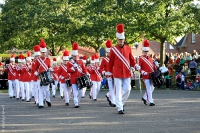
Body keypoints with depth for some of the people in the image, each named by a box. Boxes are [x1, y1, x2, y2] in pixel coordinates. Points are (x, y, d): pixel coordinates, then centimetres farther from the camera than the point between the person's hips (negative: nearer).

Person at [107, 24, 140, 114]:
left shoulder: (128, 48, 6)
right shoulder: (113, 50, -1)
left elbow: (131, 59, 13)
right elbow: (111, 62, 7)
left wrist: (135, 65, -5)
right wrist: (109, 72, 13)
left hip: (127, 73, 3)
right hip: (117, 73, -3)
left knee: (127, 89, 2)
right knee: (119, 91, -2)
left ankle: (121, 103, 24)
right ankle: (119, 108, 0)